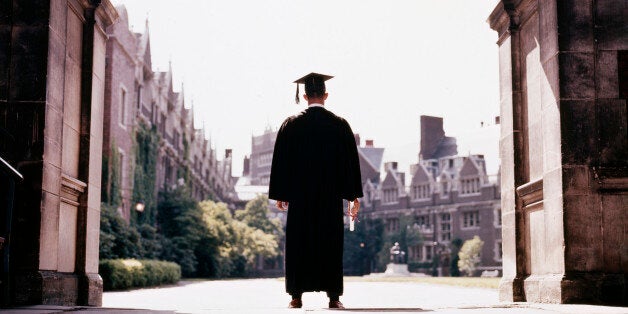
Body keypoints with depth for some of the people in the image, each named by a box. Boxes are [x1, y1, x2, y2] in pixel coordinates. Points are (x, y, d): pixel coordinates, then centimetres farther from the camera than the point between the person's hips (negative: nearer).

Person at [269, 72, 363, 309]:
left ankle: (297, 296, 3)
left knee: (298, 244, 5)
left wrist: (280, 194, 9)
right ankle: (333, 296, 2)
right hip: (331, 195, 0)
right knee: (330, 244, 4)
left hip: (299, 195, 0)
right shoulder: (340, 125, 0)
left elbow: (280, 161, 2)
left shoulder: (291, 125, 0)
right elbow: (352, 161, 2)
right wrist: (354, 196, 7)